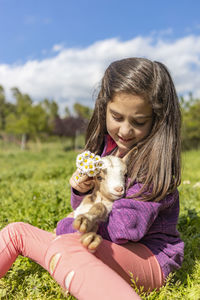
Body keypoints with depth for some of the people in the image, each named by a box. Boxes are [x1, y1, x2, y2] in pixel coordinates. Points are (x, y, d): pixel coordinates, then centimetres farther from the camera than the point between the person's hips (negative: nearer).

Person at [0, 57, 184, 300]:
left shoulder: (153, 160, -17)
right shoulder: (104, 145, 5)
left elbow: (126, 228, -23)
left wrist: (68, 226, -9)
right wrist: (81, 190, -13)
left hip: (148, 257, -7)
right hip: (103, 246, 8)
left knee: (63, 247, -37)